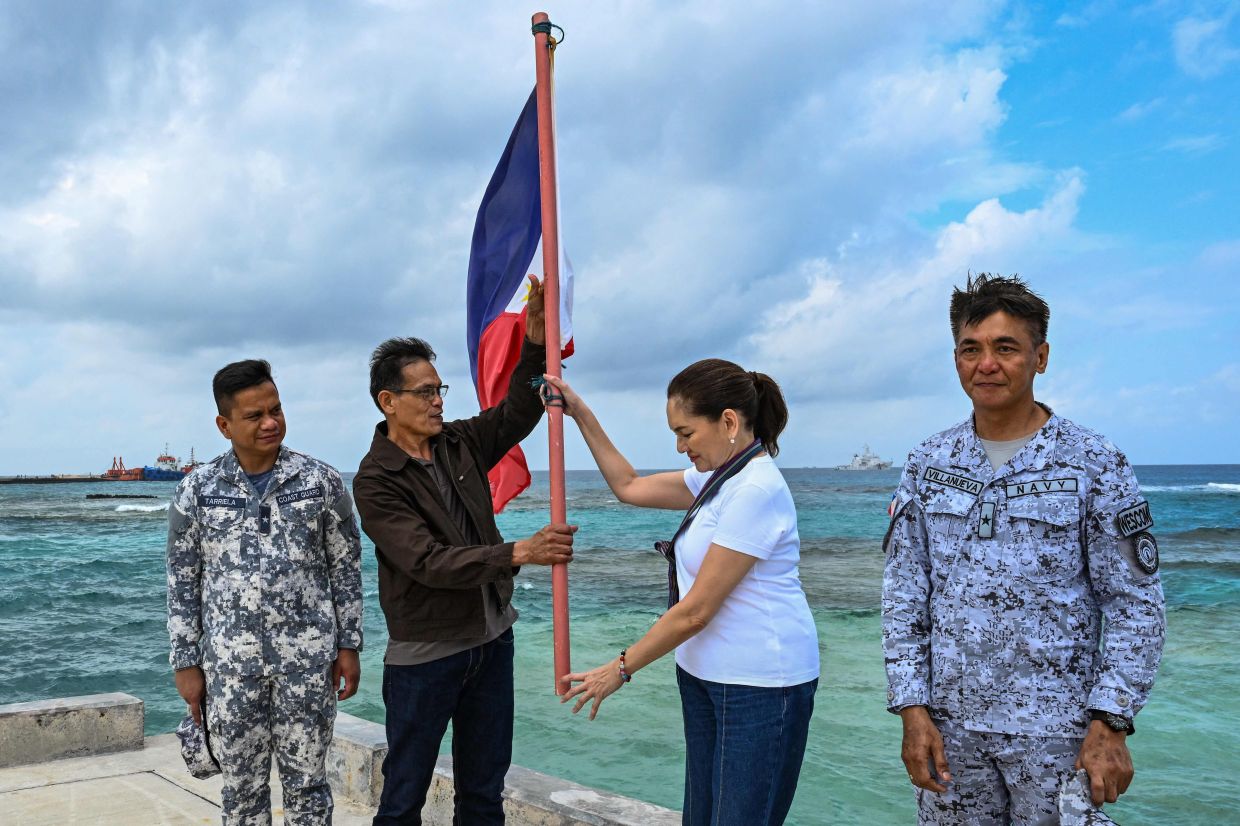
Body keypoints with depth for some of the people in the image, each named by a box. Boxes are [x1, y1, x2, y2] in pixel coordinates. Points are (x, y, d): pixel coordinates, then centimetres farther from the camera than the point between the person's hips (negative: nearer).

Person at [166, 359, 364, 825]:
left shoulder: (321, 481, -1)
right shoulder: (197, 490, 0)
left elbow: (346, 568, 3)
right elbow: (183, 583, 5)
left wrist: (348, 646, 1)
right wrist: (186, 664, 3)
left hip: (308, 659, -1)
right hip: (230, 664, 1)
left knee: (306, 786, 7)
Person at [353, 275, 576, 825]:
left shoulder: (461, 444, 4)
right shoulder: (375, 481, -16)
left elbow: (516, 413, -2)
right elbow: (429, 563, -24)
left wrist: (536, 341, -19)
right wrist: (519, 553, -33)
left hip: (491, 639, 6)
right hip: (423, 652, -6)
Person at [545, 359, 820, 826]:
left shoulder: (755, 490, -21)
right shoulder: (718, 476, 9)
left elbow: (695, 611, -19)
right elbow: (628, 487, 19)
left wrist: (620, 669, -10)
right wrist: (581, 416, 14)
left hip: (760, 684, -9)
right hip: (708, 677, 9)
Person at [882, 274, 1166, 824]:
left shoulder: (1094, 465, -5)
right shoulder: (928, 464, 4)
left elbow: (1135, 604, -5)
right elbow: (903, 596, 4)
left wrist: (1110, 724, -11)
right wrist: (912, 709, -3)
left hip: (1056, 732, -2)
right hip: (949, 726, 3)